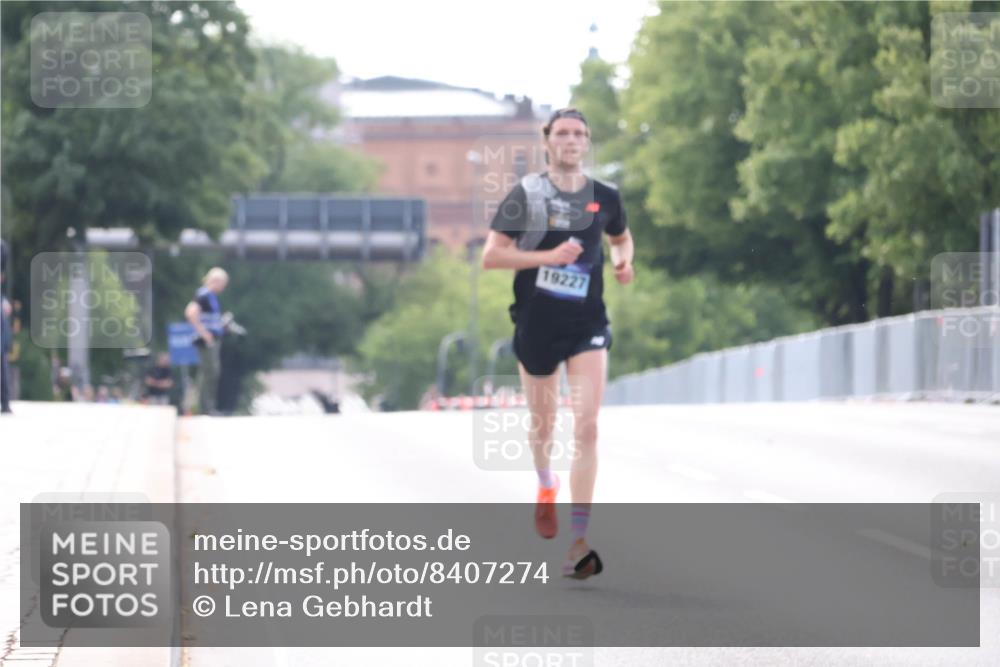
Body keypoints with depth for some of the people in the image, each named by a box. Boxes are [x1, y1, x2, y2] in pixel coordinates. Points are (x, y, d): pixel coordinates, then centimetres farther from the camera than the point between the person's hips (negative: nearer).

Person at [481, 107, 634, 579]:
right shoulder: (525, 195, -5)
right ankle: (546, 486, 50)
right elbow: (491, 256, -10)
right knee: (543, 423, 15)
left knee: (586, 427, -12)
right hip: (536, 324, -1)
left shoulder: (605, 198, 3)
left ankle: (579, 540, -14)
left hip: (587, 324, 1)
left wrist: (623, 261, 1)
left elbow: (621, 238, 23)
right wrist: (549, 256, -19)